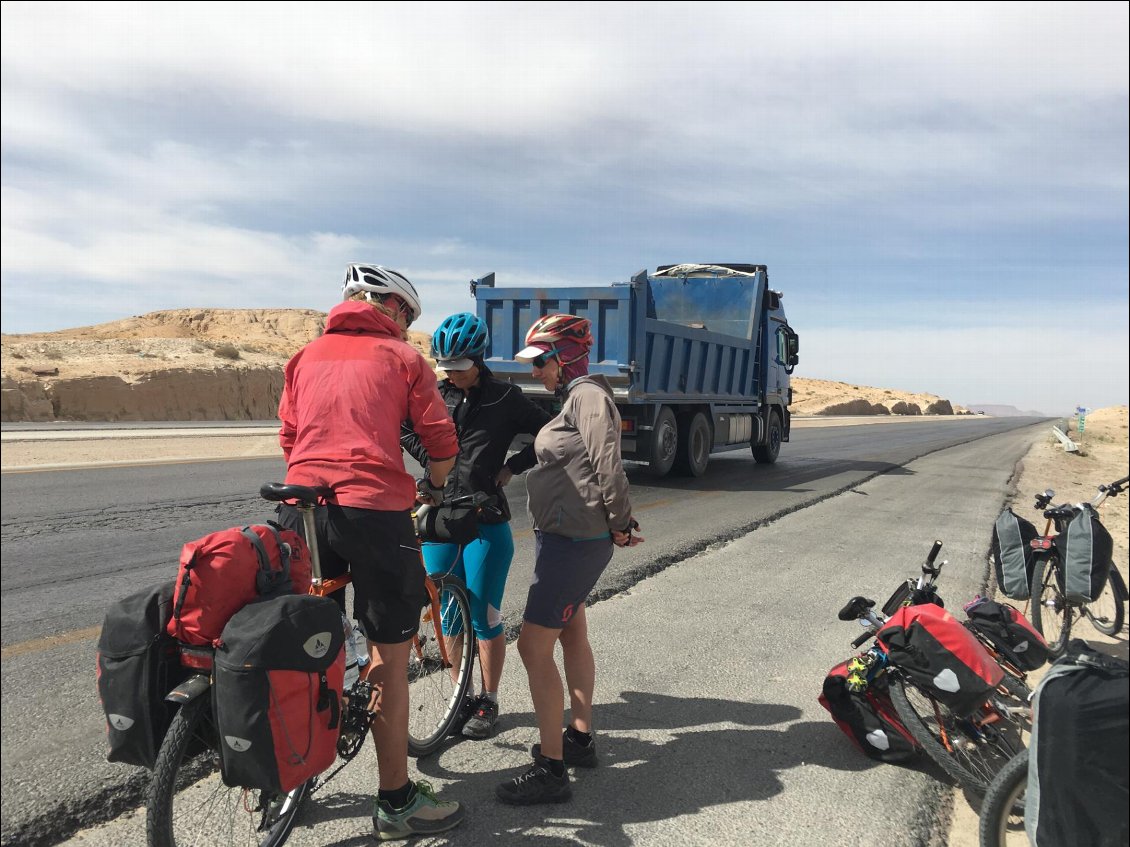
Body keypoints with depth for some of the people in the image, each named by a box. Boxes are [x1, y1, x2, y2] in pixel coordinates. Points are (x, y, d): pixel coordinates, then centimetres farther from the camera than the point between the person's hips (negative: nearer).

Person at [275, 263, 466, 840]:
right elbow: (443, 445, 3)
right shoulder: (401, 358, 6)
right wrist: (434, 487, 23)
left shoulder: (307, 356, 19)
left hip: (302, 506, 5)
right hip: (374, 511, -5)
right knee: (390, 657, 5)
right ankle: (395, 803, 14)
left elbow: (289, 440, 18)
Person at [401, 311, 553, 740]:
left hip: (486, 523, -4)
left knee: (484, 619, 4)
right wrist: (430, 461, 7)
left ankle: (488, 702, 20)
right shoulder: (436, 396, 5)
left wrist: (511, 467, -6)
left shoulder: (505, 399, -5)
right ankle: (461, 697, 26)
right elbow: (403, 428, 20)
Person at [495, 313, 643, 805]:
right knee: (572, 635, 19)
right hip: (565, 536, 11)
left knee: (533, 646, -8)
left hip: (575, 540, -11)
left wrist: (620, 524, -13)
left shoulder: (588, 395, -16)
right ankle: (580, 739, 34)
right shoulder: (574, 398, 15)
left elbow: (609, 465, -22)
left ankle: (551, 769, 0)